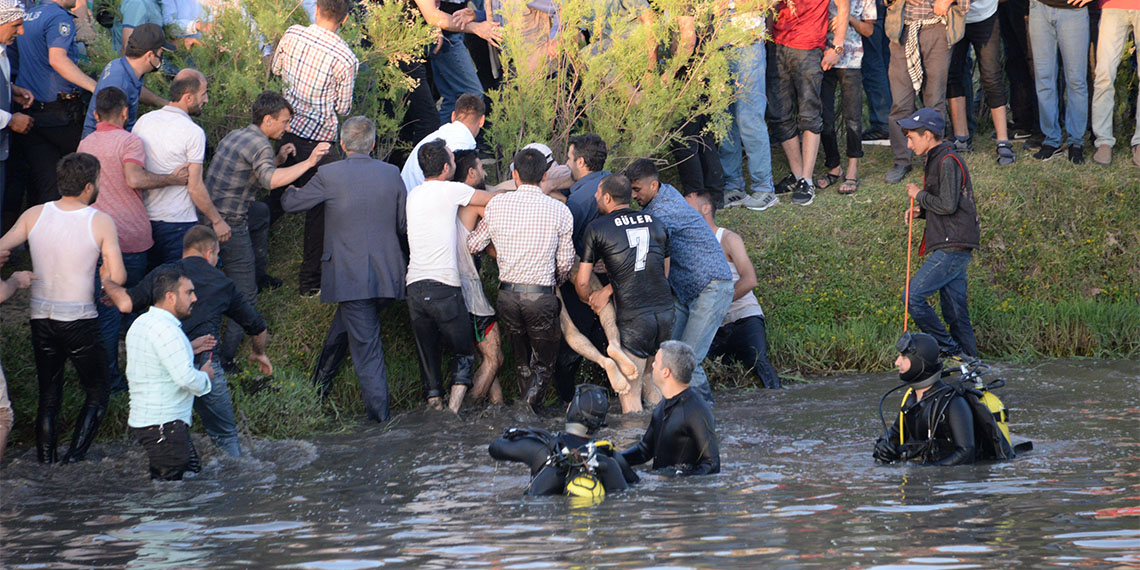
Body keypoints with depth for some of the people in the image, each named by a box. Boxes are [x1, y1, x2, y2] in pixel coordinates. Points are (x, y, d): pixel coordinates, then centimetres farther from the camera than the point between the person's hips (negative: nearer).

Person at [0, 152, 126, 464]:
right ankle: (75, 457, -3)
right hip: (80, 319, -4)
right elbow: (118, 278, -14)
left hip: (40, 318, 4)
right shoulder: (101, 222, -10)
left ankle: (46, 462, 11)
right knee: (97, 392, 12)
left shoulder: (34, 216, -1)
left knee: (48, 395, 15)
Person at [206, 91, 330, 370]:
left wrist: (278, 159, 15)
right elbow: (269, 180, -37)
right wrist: (308, 163, -40)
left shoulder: (234, 136, 13)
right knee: (245, 297, -3)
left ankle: (257, 272, 47)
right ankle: (224, 359, -6)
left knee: (261, 212, 39)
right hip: (229, 226, -9)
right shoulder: (259, 145, -17)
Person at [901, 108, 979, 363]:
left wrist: (920, 195, -6)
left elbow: (948, 205, -20)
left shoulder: (948, 162, -13)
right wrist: (920, 211, 9)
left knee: (913, 296, -13)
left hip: (953, 247, -10)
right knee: (954, 310, 10)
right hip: (950, 246, 10)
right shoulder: (937, 160, 19)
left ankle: (950, 349, -8)